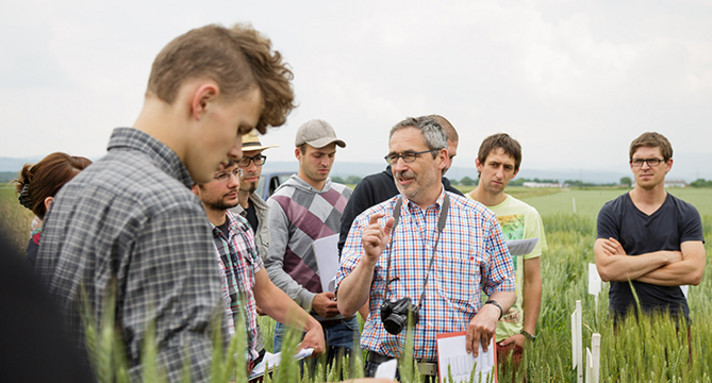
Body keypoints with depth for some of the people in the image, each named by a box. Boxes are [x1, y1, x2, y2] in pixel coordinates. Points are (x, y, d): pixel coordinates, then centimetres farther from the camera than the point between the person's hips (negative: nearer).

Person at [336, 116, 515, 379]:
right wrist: (369, 259, -14)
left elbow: (505, 288, 15)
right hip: (389, 369, -1)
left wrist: (491, 310, -6)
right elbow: (346, 307, 2)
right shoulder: (368, 222, 5)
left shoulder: (480, 219, 7)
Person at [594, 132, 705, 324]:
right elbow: (606, 269, -13)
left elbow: (694, 272, -9)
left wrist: (628, 266, -11)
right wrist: (665, 257, -10)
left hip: (673, 319, 1)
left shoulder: (687, 214, 3)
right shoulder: (611, 212, 0)